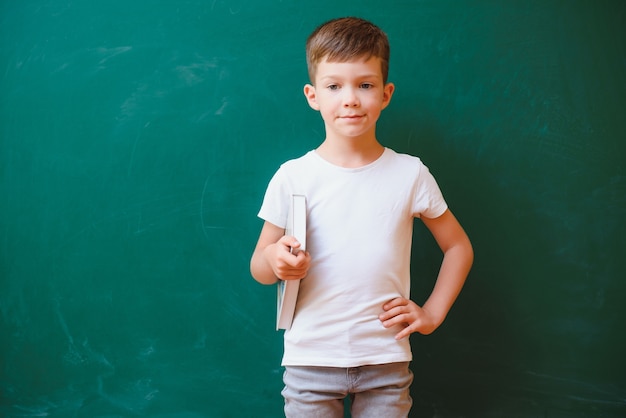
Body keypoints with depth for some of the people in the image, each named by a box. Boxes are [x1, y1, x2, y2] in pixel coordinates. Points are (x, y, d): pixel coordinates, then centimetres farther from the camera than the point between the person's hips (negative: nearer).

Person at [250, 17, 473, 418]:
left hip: (386, 361, 1)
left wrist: (432, 313, 2)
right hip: (310, 359, 0)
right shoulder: (292, 177, -5)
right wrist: (274, 260, -20)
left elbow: (459, 247, 10)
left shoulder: (410, 174, -2)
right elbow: (260, 269, 2)